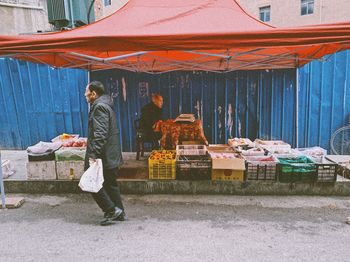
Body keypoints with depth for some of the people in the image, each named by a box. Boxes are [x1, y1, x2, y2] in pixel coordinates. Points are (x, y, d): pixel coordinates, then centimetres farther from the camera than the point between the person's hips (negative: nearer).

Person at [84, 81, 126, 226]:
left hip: (104, 155, -10)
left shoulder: (99, 106, -16)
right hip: (111, 154, 10)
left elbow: (100, 134, -25)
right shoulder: (105, 104, 16)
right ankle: (119, 212, 25)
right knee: (110, 184, 16)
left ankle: (112, 210, 6)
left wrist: (93, 155, -25)